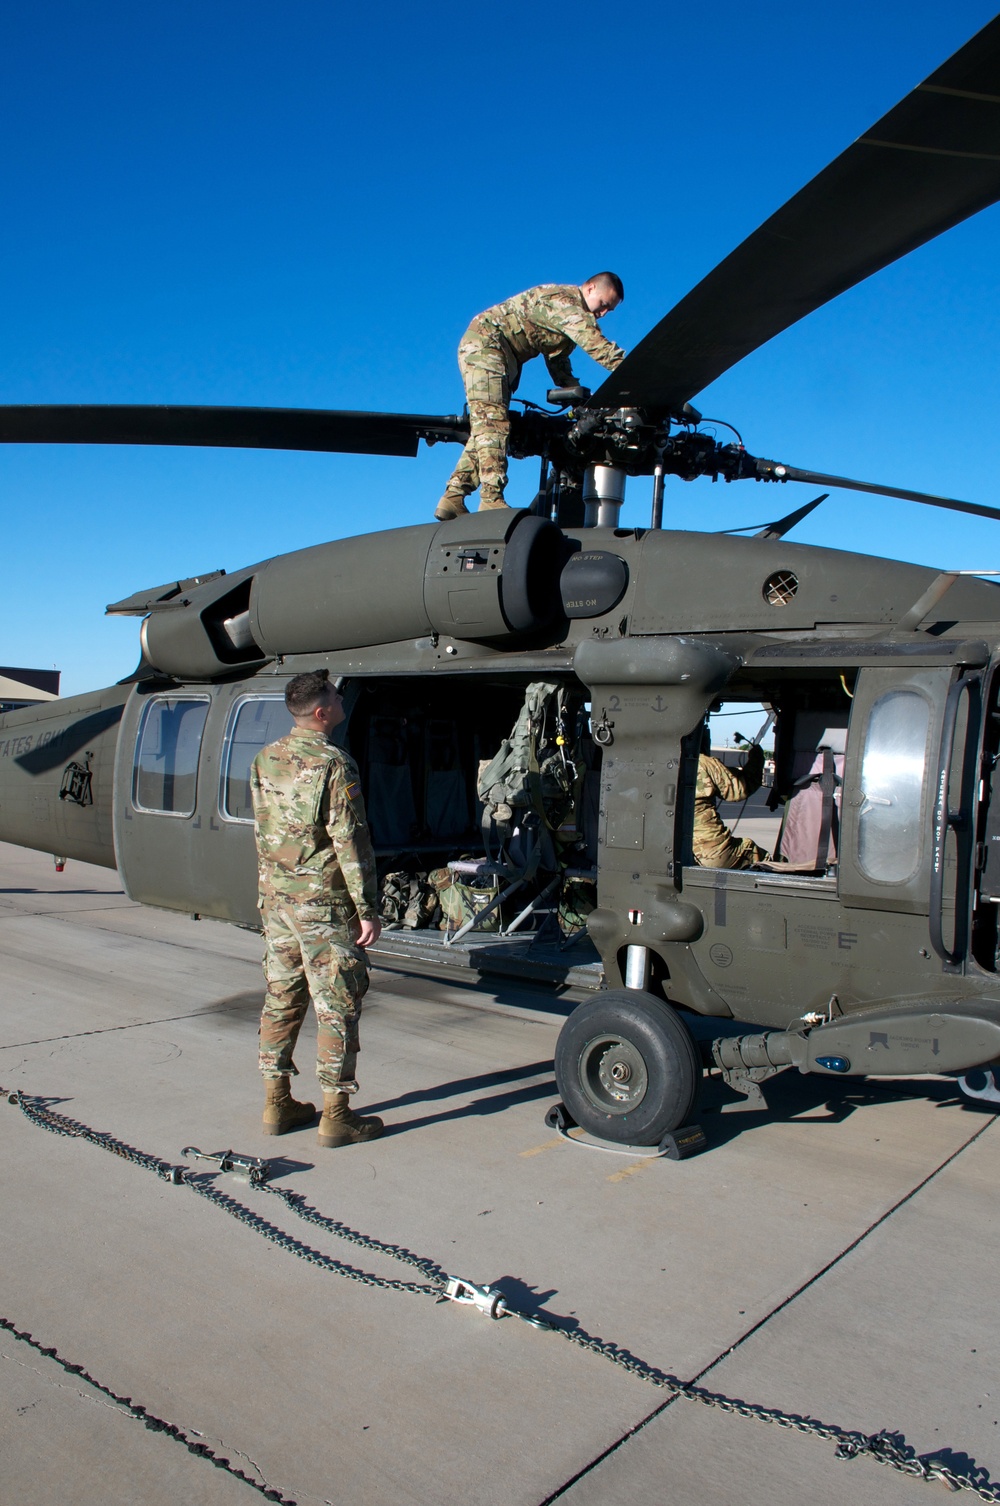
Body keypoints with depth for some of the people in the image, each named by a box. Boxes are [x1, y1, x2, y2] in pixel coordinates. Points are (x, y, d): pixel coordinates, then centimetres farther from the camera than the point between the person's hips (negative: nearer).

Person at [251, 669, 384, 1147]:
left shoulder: (264, 760, 6)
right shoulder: (333, 763, -16)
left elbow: (263, 831, 13)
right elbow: (349, 841, -18)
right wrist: (367, 908, -14)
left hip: (275, 898, 7)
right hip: (324, 903, -7)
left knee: (281, 1000, 15)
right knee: (338, 1007, 2)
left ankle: (277, 1105, 24)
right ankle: (336, 1116, 8)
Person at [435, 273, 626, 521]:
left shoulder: (572, 319, 17)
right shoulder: (564, 300, -14)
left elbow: (558, 360, 19)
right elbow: (595, 343, -25)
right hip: (485, 343, -11)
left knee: (485, 426, 6)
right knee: (493, 419, -21)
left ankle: (452, 499, 3)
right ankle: (492, 499, -31)